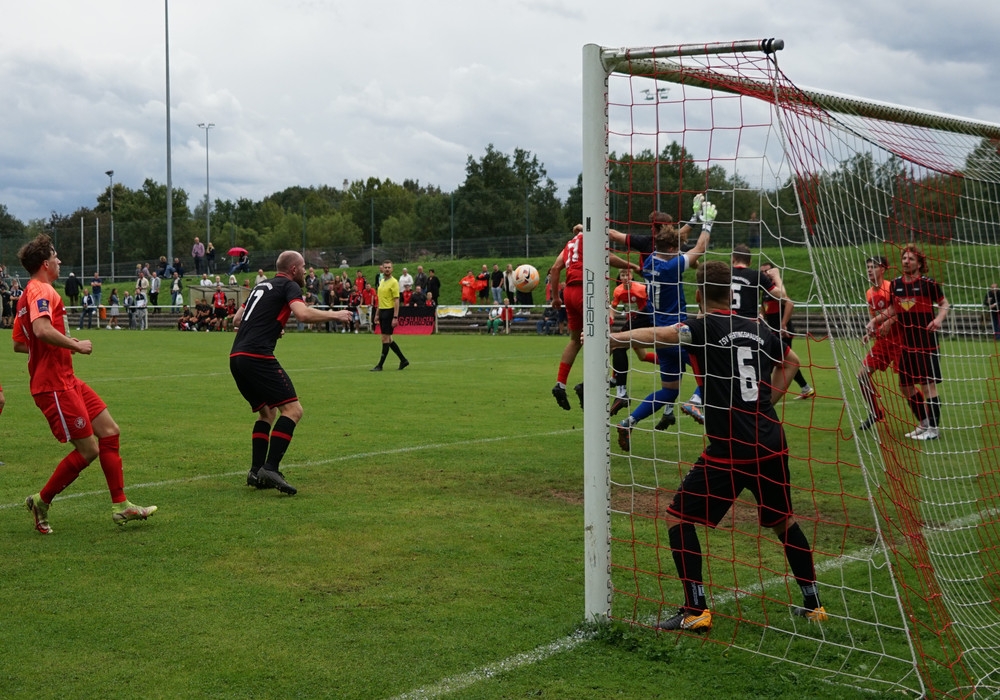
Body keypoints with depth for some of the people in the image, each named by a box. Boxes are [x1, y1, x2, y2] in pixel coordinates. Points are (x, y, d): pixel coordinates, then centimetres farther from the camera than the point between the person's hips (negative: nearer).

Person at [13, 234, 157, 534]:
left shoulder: (28, 295, 17)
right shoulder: (42, 291, -14)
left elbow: (19, 344, 24)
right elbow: (42, 330, -34)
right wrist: (75, 345, -21)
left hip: (66, 382, 11)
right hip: (55, 386, -11)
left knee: (109, 431, 8)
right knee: (88, 449, -6)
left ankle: (121, 506, 11)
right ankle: (41, 501, 11)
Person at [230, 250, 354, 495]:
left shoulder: (262, 285, 25)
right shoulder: (289, 285, 2)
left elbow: (236, 320, 31)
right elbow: (304, 314, -18)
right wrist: (334, 315, -5)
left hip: (237, 357, 9)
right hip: (258, 357, -9)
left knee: (267, 413, 20)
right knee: (292, 409, -9)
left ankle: (256, 471, 13)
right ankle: (270, 468, -19)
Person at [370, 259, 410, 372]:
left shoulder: (393, 282, -10)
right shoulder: (382, 282, 14)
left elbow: (396, 301, -14)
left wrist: (395, 317, -20)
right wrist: (377, 314, 18)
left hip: (389, 312, -9)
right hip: (382, 312, 9)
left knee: (385, 339, -6)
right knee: (388, 339, 11)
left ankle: (380, 365, -2)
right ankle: (403, 360, 21)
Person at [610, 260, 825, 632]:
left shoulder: (705, 327, -6)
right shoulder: (758, 329, 13)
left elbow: (660, 334, -23)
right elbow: (791, 361, 31)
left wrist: (616, 337, -26)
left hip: (728, 450, -6)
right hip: (772, 444, 7)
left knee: (678, 517, 4)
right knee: (783, 519, 24)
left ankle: (696, 610, 0)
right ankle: (813, 604, 29)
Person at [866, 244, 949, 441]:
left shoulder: (928, 283, -8)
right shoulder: (895, 285, 7)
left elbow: (944, 303, -1)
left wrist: (939, 318, -19)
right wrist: (875, 320, 8)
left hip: (926, 343, -6)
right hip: (906, 344, 6)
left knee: (927, 384, -5)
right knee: (906, 386, 10)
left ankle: (933, 428, 5)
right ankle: (924, 424, 24)